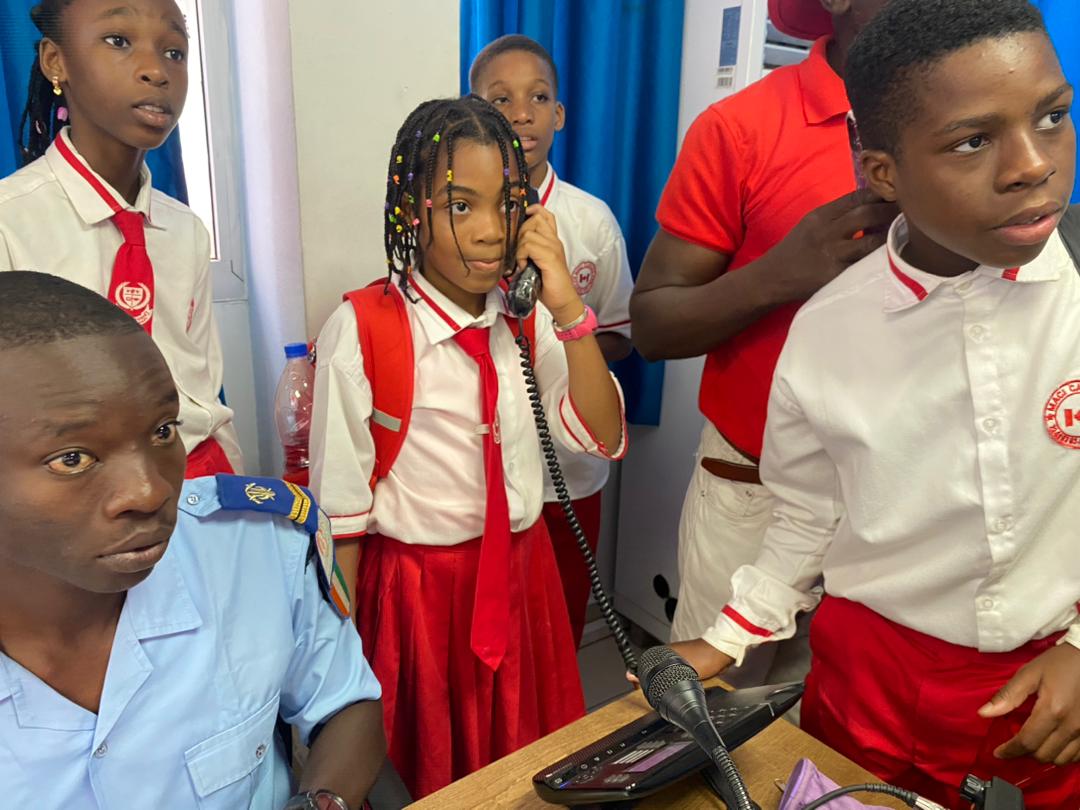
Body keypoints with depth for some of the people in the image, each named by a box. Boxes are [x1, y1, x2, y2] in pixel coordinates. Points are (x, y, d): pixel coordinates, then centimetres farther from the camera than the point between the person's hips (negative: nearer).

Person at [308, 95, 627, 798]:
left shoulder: (527, 319, -2)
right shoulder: (361, 330, -17)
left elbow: (602, 437, -9)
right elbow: (342, 504, -11)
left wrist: (569, 311, -20)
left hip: (523, 573, 5)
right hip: (417, 587, -4)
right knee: (432, 772, 18)